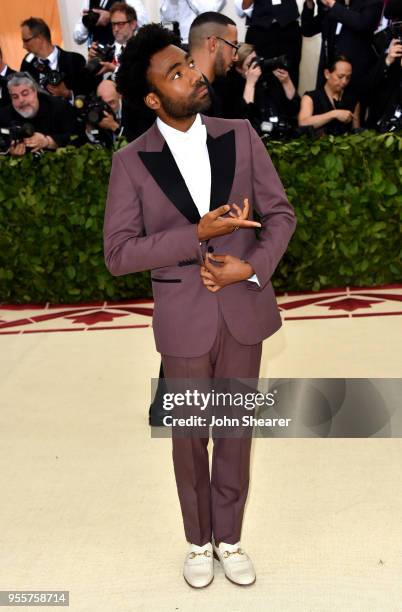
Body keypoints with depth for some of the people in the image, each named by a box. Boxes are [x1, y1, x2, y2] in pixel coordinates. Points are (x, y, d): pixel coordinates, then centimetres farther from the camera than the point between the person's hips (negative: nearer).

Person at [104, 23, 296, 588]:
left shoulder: (240, 135, -2)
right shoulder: (132, 162, -9)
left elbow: (281, 213, 1)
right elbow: (118, 253, -12)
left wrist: (251, 266, -16)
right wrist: (197, 234, -22)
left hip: (244, 309, 2)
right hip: (184, 319, -2)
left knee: (236, 431, 16)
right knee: (190, 438, 15)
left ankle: (229, 538, 39)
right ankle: (198, 541, 40)